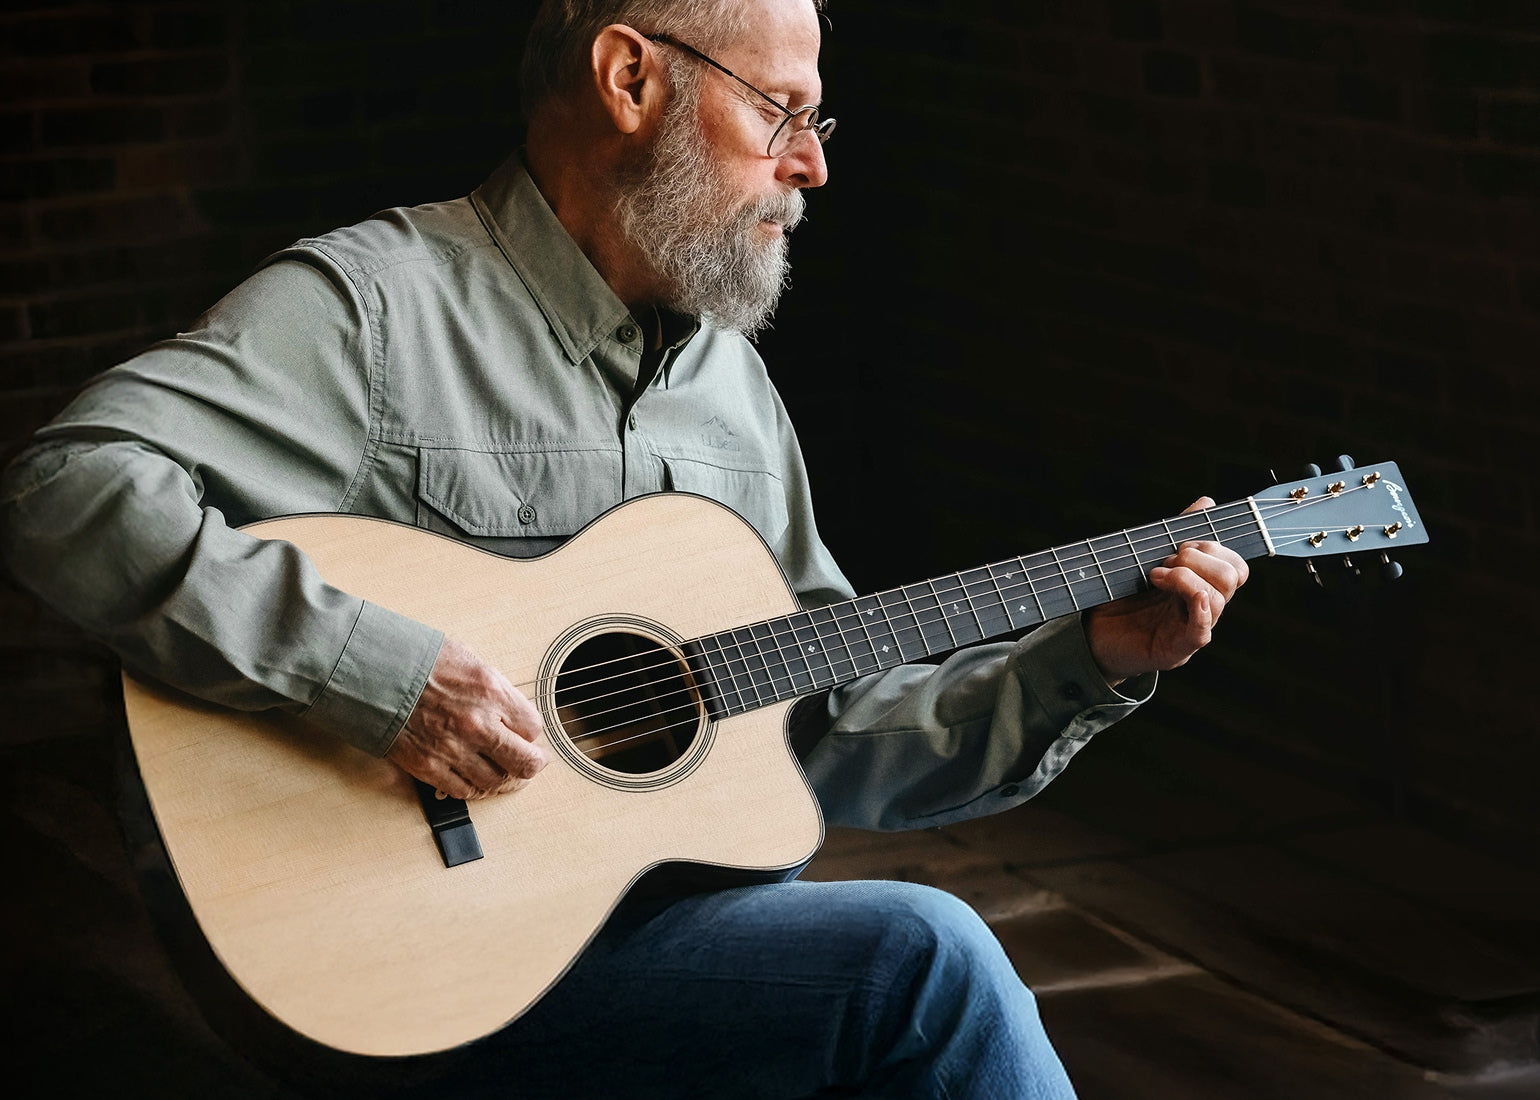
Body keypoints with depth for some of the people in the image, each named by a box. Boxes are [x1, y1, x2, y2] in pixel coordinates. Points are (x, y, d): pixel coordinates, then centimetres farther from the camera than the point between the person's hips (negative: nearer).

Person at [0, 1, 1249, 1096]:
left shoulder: (735, 383, 17)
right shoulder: (376, 300, -8)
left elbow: (833, 733, 17)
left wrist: (1089, 662, 6)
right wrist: (375, 671, -27)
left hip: (702, 911, 7)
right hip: (448, 954, -7)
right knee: (922, 955, -24)